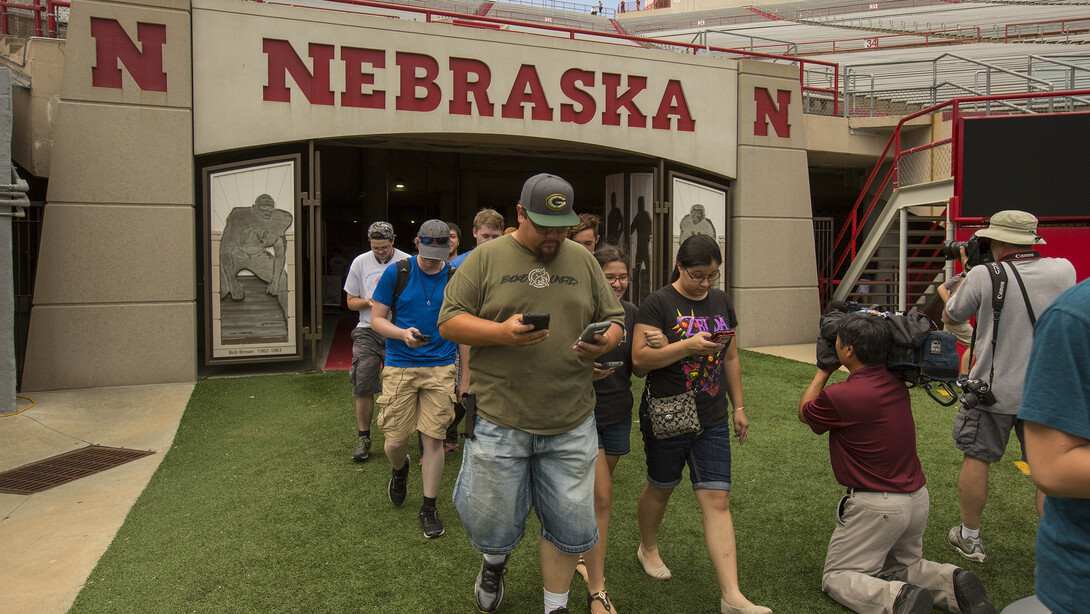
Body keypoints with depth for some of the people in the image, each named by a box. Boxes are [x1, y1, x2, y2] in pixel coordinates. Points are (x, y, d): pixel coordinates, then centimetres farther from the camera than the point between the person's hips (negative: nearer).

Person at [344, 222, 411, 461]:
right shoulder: (360, 263, 8)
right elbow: (351, 301, 12)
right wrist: (369, 302, -8)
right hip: (368, 332, 2)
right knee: (363, 386, -4)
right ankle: (363, 437, 9)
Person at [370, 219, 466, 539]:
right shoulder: (396, 272, -1)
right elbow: (377, 318, 4)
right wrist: (403, 333, -17)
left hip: (441, 366, 0)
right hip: (400, 366, 0)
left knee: (433, 438, 1)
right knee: (395, 440, 1)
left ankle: (429, 507, 18)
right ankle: (399, 468, 39)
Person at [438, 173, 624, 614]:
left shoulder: (583, 261, 8)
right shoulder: (486, 259, 0)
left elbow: (614, 320, 13)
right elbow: (449, 322, -2)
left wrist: (604, 342, -10)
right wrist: (500, 332, -19)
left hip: (570, 425, 2)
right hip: (499, 423, -2)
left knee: (569, 525, 10)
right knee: (494, 524, 12)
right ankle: (494, 563, 48)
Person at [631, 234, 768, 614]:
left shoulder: (721, 302, 8)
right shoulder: (658, 303, -10)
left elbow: (731, 358, 15)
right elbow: (639, 361, -16)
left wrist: (739, 407, 14)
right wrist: (686, 346, -26)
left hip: (713, 421, 4)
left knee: (717, 500, -1)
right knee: (661, 488, 16)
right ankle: (648, 548, 44)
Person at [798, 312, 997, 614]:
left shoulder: (839, 396, -22)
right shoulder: (896, 383, -1)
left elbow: (804, 411, 2)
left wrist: (824, 370, 12)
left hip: (877, 505, -7)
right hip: (918, 497, 7)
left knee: (836, 577, 7)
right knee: (903, 566, 29)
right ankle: (953, 584, 1)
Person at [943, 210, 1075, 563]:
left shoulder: (984, 276, -15)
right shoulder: (1064, 271, -4)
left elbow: (951, 317, 1)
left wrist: (966, 272, 11)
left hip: (995, 390, -3)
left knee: (977, 459, 11)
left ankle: (969, 538, 24)